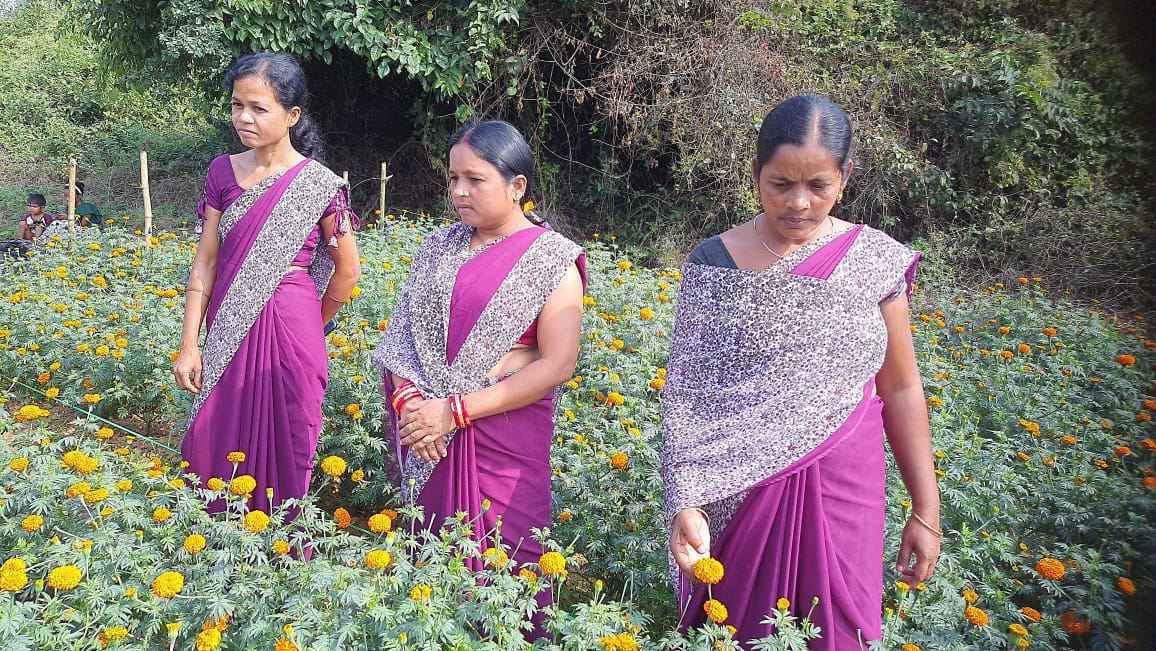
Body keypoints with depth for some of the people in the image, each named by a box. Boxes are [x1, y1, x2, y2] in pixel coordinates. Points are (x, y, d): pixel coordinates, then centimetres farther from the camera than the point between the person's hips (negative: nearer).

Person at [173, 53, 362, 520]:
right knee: (220, 449, 10)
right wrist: (189, 344, 0)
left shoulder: (318, 184, -7)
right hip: (228, 330, 4)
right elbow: (205, 261, 4)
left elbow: (348, 270, 1)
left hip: (289, 330, -4)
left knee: (285, 452, 6)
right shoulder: (223, 172, 5)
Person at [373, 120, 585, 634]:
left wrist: (456, 411, -17)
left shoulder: (552, 260, -7)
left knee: (502, 561, 3)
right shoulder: (439, 247, 9)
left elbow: (558, 364, -14)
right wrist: (406, 397, -13)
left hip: (503, 433, -5)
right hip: (429, 433, 5)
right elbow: (404, 331, 9)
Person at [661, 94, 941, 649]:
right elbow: (684, 395, -6)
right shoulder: (714, 263, -6)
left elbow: (899, 388, 5)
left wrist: (926, 510, 6)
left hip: (843, 493, 1)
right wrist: (684, 504, -15)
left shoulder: (877, 261, -1)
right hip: (739, 493, -1)